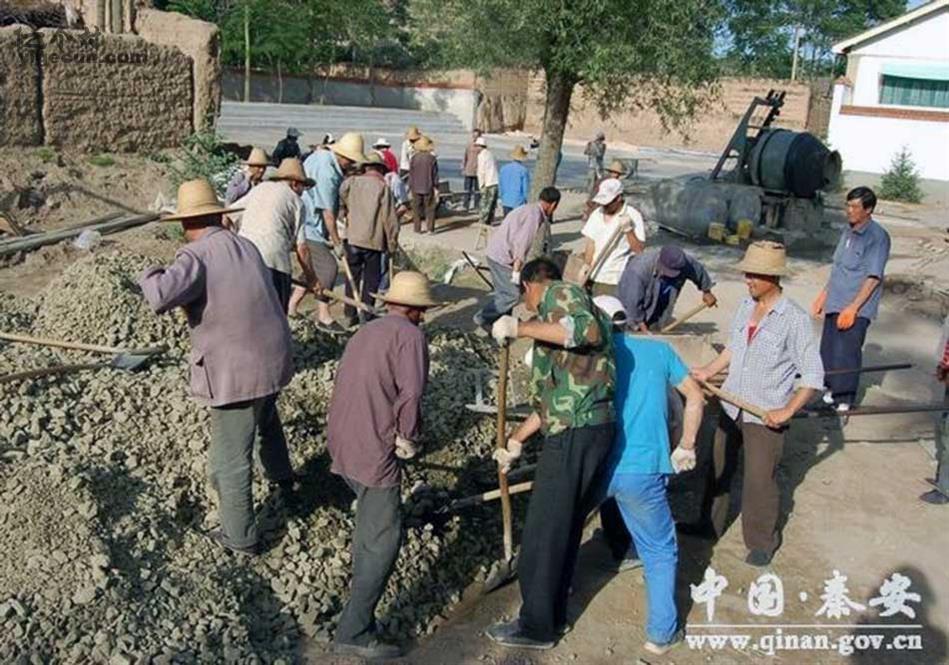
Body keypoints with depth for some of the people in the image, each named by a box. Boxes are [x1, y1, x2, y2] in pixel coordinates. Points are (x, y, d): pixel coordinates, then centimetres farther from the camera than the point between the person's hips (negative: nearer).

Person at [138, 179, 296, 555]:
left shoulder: (197, 256, -17)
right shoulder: (246, 246, 6)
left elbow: (162, 296, -33)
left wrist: (149, 276, -10)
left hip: (236, 373, -8)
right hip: (273, 359, 8)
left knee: (230, 461, 8)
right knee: (267, 420, 36)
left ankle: (241, 538, 21)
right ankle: (282, 478, 58)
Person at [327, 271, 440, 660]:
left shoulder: (368, 331, 19)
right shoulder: (409, 335, -7)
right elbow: (411, 393, -20)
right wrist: (408, 439, -5)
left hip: (341, 441, 9)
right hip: (373, 450, -9)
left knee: (371, 508, 31)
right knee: (384, 538, -5)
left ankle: (362, 575, 49)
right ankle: (354, 633, -5)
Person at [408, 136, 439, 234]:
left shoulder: (413, 158, -3)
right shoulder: (432, 158, -6)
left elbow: (411, 174, 1)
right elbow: (435, 175, -4)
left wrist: (410, 187, 8)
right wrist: (436, 188, 3)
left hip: (416, 188, 1)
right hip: (428, 188, -1)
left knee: (416, 208, 10)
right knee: (429, 208, 8)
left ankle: (417, 228, 12)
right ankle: (430, 228, 6)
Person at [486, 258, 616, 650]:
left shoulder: (559, 293, -3)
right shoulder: (557, 320, 25)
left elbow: (588, 330, -27)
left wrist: (520, 328, -22)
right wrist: (515, 442, 28)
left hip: (577, 433, -9)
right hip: (579, 431, 10)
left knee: (544, 532, 3)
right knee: (564, 529, 21)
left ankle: (537, 627, 16)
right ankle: (552, 615, 37)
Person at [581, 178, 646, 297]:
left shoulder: (633, 216, -8)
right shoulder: (596, 215, 8)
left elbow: (640, 250, -12)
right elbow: (590, 245, 11)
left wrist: (628, 230, -24)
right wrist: (586, 269, 2)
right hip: (596, 277, 5)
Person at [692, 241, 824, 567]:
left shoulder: (794, 319, -17)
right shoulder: (745, 306, 0)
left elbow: (813, 374, -14)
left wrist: (787, 411, -20)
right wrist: (708, 371, 4)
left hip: (765, 415, -6)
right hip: (731, 407, 6)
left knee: (759, 481, 5)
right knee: (717, 468, 18)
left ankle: (762, 542, 25)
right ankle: (710, 524, 38)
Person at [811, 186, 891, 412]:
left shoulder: (877, 237, -13)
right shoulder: (848, 231, 10)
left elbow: (873, 278, -17)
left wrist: (852, 308, -21)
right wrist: (823, 295, 21)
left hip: (857, 308, -7)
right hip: (835, 303, 7)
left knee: (846, 353, -8)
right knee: (828, 349, 12)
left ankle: (844, 400, 5)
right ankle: (833, 387, 31)